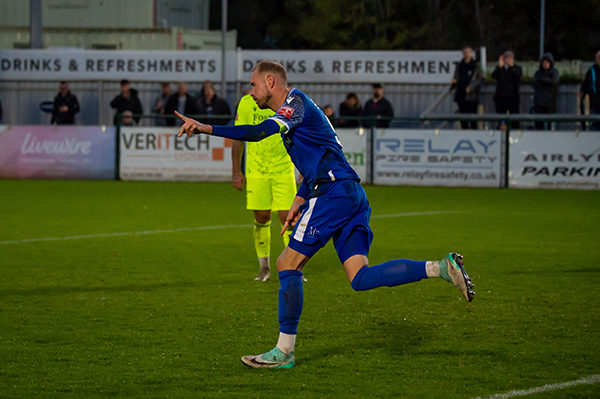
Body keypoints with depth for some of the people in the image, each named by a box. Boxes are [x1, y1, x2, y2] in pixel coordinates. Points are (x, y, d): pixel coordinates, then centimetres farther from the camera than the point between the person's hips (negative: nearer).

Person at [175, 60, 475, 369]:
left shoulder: (296, 102, -4)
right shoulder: (293, 110, 26)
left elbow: (259, 133, -20)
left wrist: (206, 128, -20)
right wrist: (299, 201, 25)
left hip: (334, 191, -10)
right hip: (352, 194, 10)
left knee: (288, 265, -3)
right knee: (360, 278, -2)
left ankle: (284, 352, 0)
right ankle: (442, 268, -10)